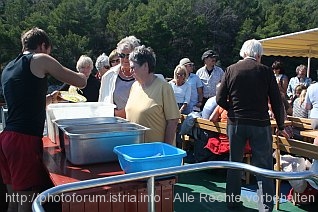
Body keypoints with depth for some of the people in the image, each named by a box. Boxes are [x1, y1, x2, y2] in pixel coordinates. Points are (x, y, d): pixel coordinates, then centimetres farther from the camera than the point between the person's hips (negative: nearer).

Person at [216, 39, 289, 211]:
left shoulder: (231, 70, -1)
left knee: (234, 163, 16)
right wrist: (280, 127, 9)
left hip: (235, 123, 2)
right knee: (263, 166, 8)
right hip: (260, 124, -2)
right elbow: (277, 102, -2)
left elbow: (220, 99, -2)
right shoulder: (266, 71, -4)